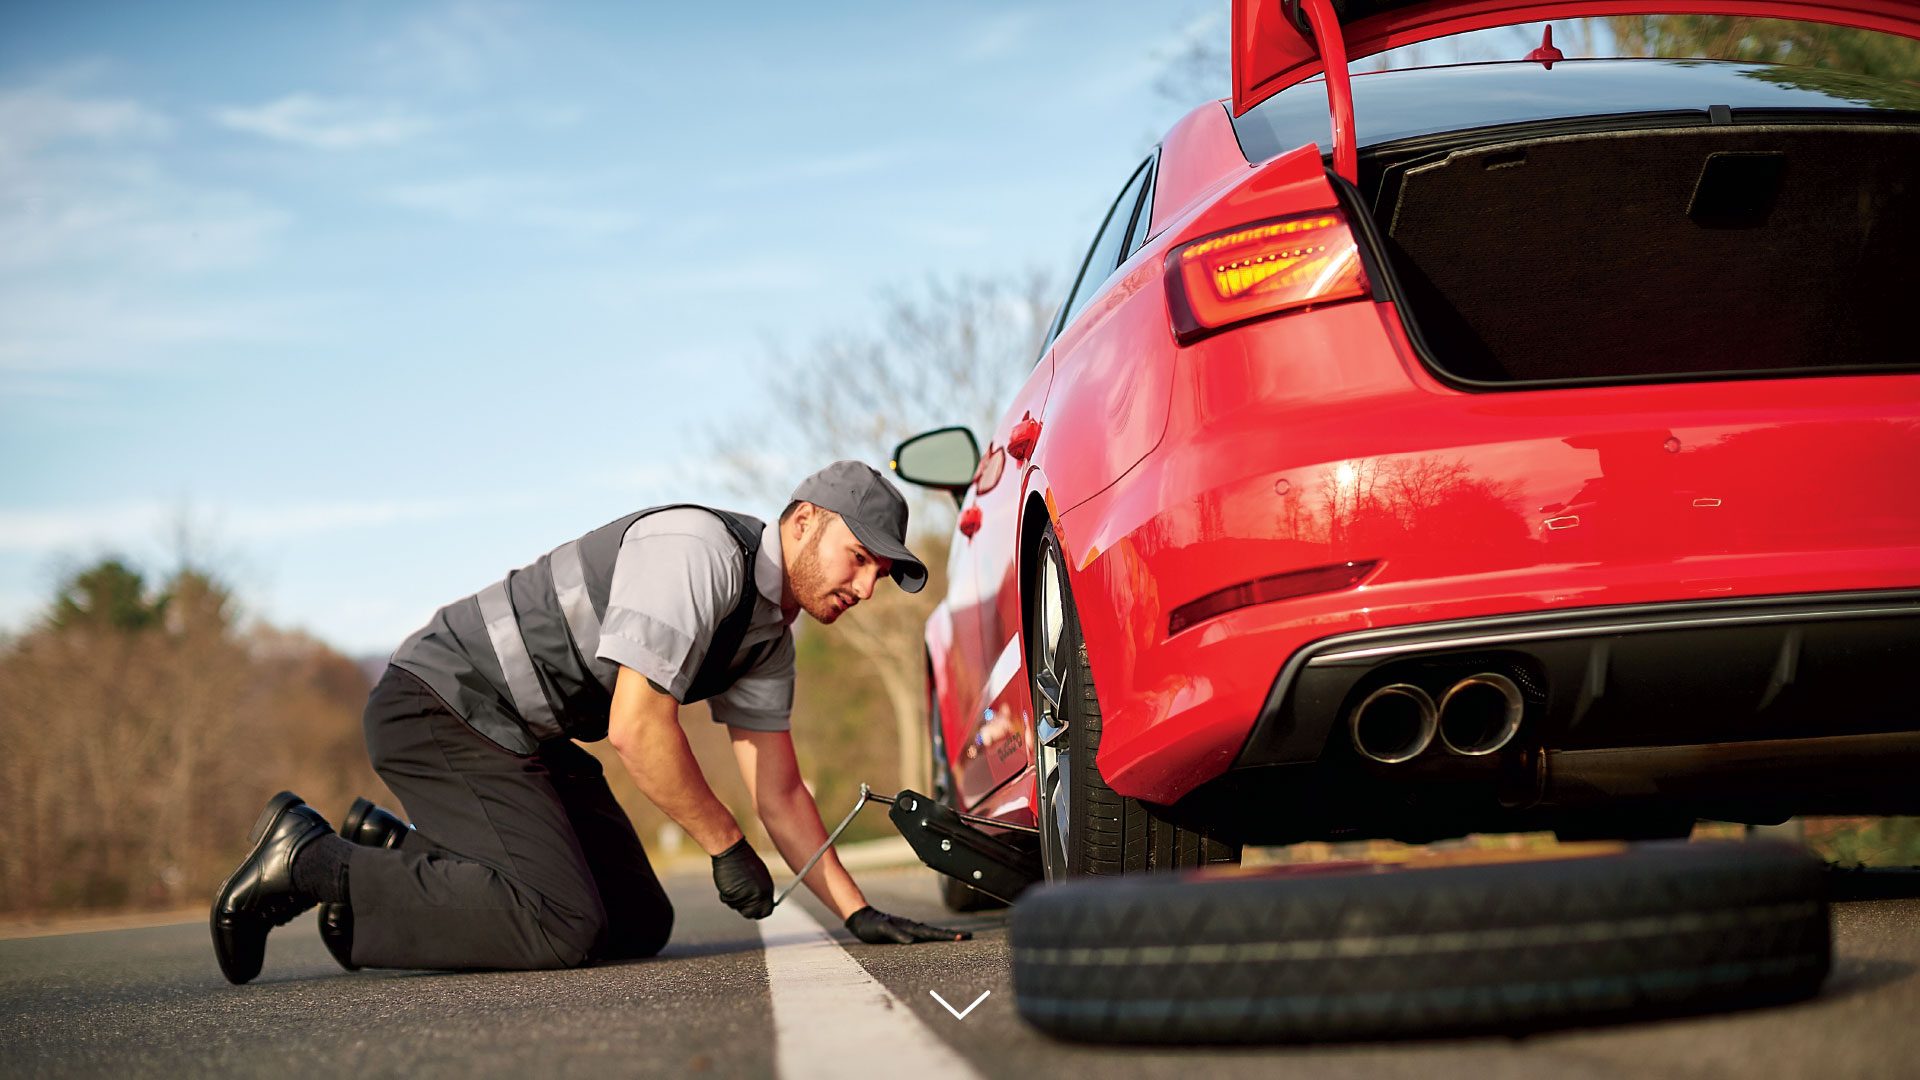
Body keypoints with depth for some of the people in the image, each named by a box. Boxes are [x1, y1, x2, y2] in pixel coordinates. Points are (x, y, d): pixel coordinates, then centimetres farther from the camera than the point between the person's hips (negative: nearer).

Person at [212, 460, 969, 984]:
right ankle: (311, 862, -10)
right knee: (564, 928, -23)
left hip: (524, 733, 10)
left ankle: (394, 853, 17)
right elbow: (636, 728, -28)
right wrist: (727, 848, -18)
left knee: (639, 925, 8)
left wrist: (858, 913, 3)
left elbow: (779, 792, 12)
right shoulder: (700, 551, -22)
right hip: (438, 705, -10)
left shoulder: (769, 635, 9)